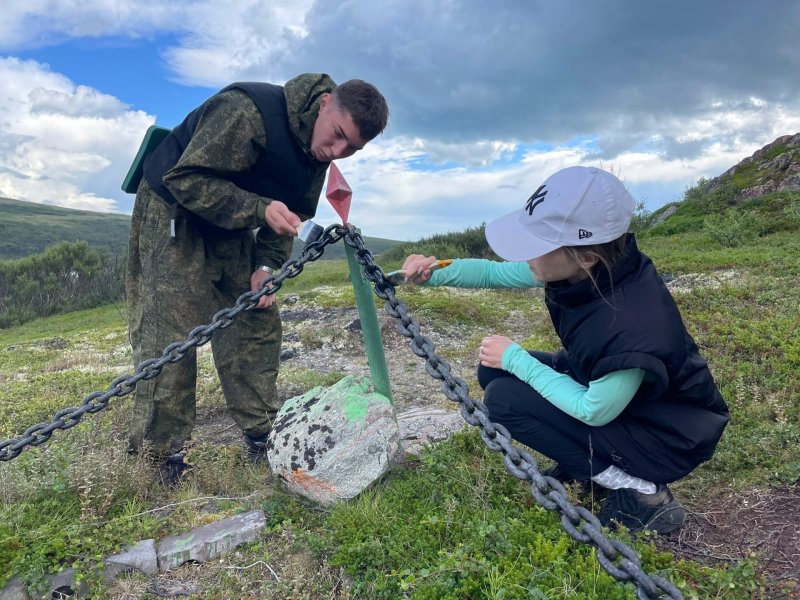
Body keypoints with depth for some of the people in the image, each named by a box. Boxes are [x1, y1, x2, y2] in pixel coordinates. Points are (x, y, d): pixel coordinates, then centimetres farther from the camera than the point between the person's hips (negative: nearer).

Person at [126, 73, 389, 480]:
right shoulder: (247, 112, -32)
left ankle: (262, 435, 16)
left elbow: (291, 213, 4)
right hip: (172, 210, -7)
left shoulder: (319, 150, -6)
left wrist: (266, 266, -8)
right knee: (171, 333, -11)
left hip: (231, 223, 7)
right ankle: (161, 455, 0)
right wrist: (259, 210, -39)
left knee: (258, 323, 4)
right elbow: (184, 180, -30)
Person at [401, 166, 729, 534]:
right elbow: (494, 273, -1)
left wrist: (514, 358, -19)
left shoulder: (631, 324, -39)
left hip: (666, 434, -7)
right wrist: (432, 274, -15)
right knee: (494, 370, 0)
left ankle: (642, 494, -7)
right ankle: (586, 463, 12)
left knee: (504, 399, -18)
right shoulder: (582, 271, -17)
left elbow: (593, 412, -24)